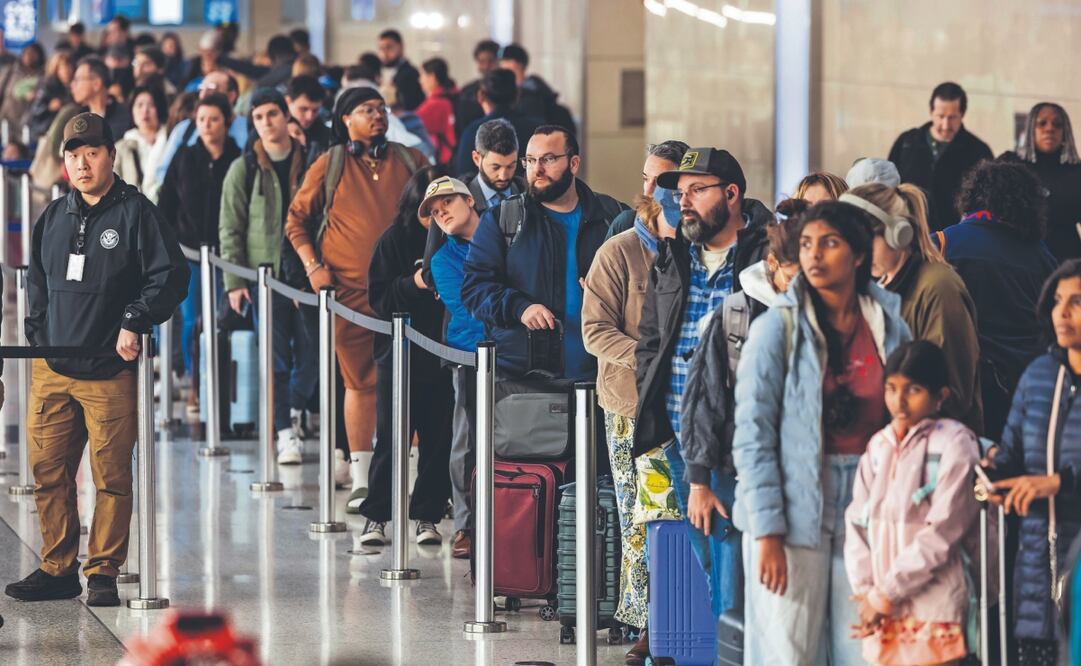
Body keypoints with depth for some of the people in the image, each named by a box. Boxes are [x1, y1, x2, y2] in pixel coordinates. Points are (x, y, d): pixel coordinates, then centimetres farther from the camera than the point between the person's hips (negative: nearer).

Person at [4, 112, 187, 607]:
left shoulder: (135, 213, -2)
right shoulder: (52, 218, 15)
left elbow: (171, 275, -7)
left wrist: (134, 324, -14)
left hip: (111, 370, -5)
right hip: (51, 368, 5)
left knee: (112, 476, -2)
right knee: (48, 471, 4)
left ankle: (103, 573, 5)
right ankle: (57, 569, 12)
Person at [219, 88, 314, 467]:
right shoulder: (243, 169, 3)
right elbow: (230, 229, 2)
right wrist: (234, 280, -6)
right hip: (265, 272, -1)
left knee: (311, 354, 2)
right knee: (277, 359, -1)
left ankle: (294, 411, 26)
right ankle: (285, 432, 4)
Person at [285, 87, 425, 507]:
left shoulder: (410, 161, 11)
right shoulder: (329, 166, 6)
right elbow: (296, 220, 11)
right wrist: (313, 266, -1)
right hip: (349, 289, -1)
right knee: (360, 381, 1)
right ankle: (361, 479, 6)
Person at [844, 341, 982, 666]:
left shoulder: (954, 443, -6)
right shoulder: (878, 446, 13)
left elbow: (942, 531, -12)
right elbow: (857, 521, 10)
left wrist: (886, 594, -10)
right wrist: (865, 590, -5)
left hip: (933, 606, -6)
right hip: (882, 612, 6)